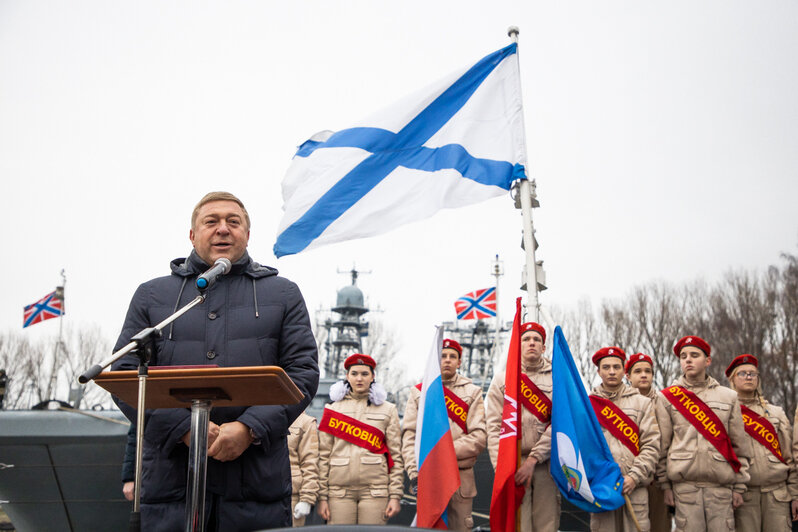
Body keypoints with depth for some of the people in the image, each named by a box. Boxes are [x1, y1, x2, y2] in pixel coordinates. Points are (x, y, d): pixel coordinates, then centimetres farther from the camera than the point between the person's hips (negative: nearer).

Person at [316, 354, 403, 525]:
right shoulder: (333, 409, 11)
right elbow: (323, 456, 7)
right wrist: (322, 496, 0)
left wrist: (395, 495, -1)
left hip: (375, 490, 0)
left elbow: (396, 456, 7)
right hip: (339, 490, 0)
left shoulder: (388, 410, 10)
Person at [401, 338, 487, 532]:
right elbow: (409, 435, 4)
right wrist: (414, 473, -8)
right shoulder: (419, 392, 11)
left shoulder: (472, 392, 9)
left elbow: (480, 436, -1)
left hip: (461, 477, 0)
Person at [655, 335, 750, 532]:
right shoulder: (667, 398, 8)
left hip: (721, 486, 1)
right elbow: (662, 447, 6)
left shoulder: (729, 397, 12)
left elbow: (739, 445, 11)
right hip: (684, 484, -1)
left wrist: (739, 486, 6)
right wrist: (665, 485, 1)